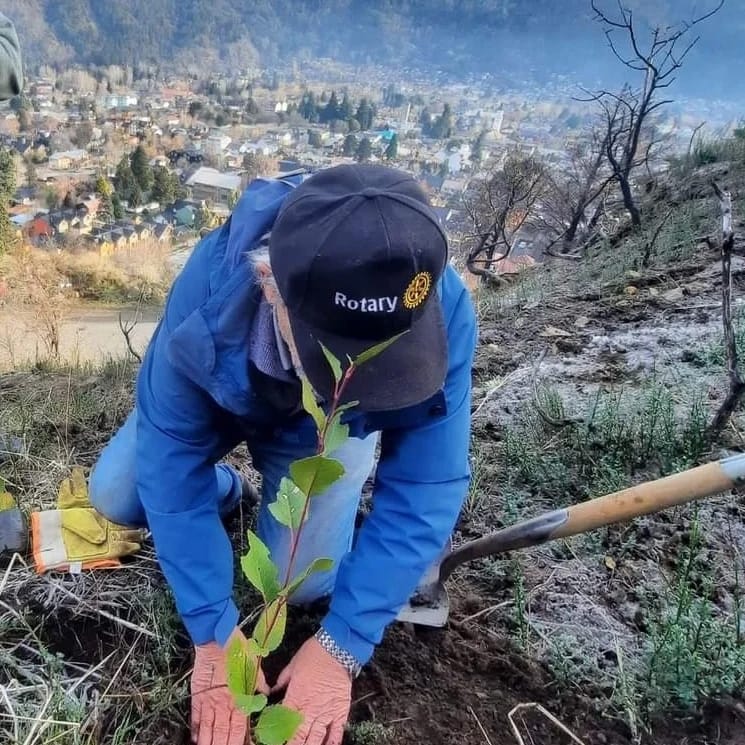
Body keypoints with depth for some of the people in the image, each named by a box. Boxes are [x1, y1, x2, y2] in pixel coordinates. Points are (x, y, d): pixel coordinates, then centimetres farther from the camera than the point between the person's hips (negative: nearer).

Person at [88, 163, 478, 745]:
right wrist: (214, 633, -29)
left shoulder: (443, 314, -41)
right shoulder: (209, 290, -40)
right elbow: (171, 462, -30)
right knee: (115, 500, 3)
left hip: (327, 431, 0)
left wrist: (341, 646, -32)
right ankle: (227, 488, 29)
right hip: (224, 398, 1)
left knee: (304, 583, -8)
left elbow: (425, 494, -33)